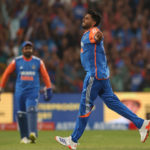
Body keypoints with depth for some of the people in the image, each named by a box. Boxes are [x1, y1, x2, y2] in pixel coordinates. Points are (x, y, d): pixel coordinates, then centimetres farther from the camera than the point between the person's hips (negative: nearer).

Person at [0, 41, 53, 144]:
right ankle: (24, 137, 12)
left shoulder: (38, 62, 4)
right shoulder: (16, 61, 4)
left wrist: (49, 89, -2)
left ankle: (33, 134, -32)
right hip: (20, 92, 2)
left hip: (33, 92, -2)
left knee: (31, 110, -21)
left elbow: (45, 75, 6)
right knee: (21, 114, 1)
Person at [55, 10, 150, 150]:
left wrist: (98, 37, -56)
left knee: (85, 106, -4)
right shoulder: (87, 35, 16)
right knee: (112, 102, 9)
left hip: (95, 74, -10)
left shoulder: (93, 32, -15)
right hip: (100, 74, 10)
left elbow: (98, 36, -38)